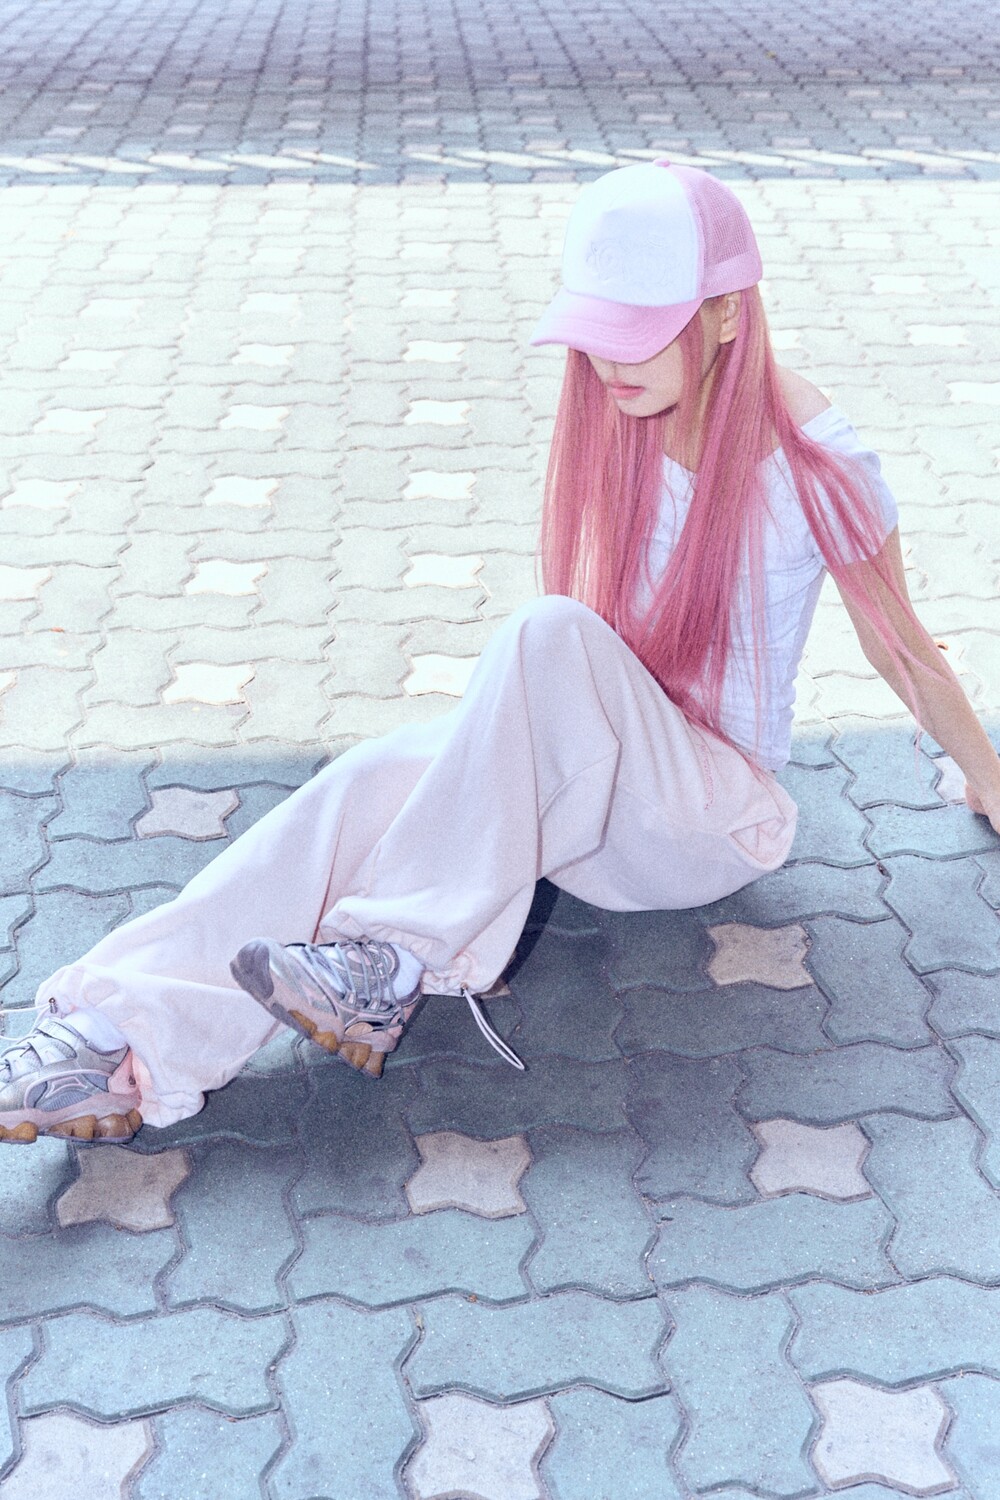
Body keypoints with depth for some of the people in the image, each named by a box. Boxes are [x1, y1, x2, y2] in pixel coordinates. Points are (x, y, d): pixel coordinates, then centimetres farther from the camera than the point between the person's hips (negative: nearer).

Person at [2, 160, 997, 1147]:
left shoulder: (818, 466, -14)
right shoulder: (618, 415, -1)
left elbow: (904, 651, 1)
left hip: (721, 815, -5)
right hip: (595, 788, 5)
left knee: (549, 631, -34)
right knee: (383, 777, -26)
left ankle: (398, 964, -31)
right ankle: (134, 1041, -34)